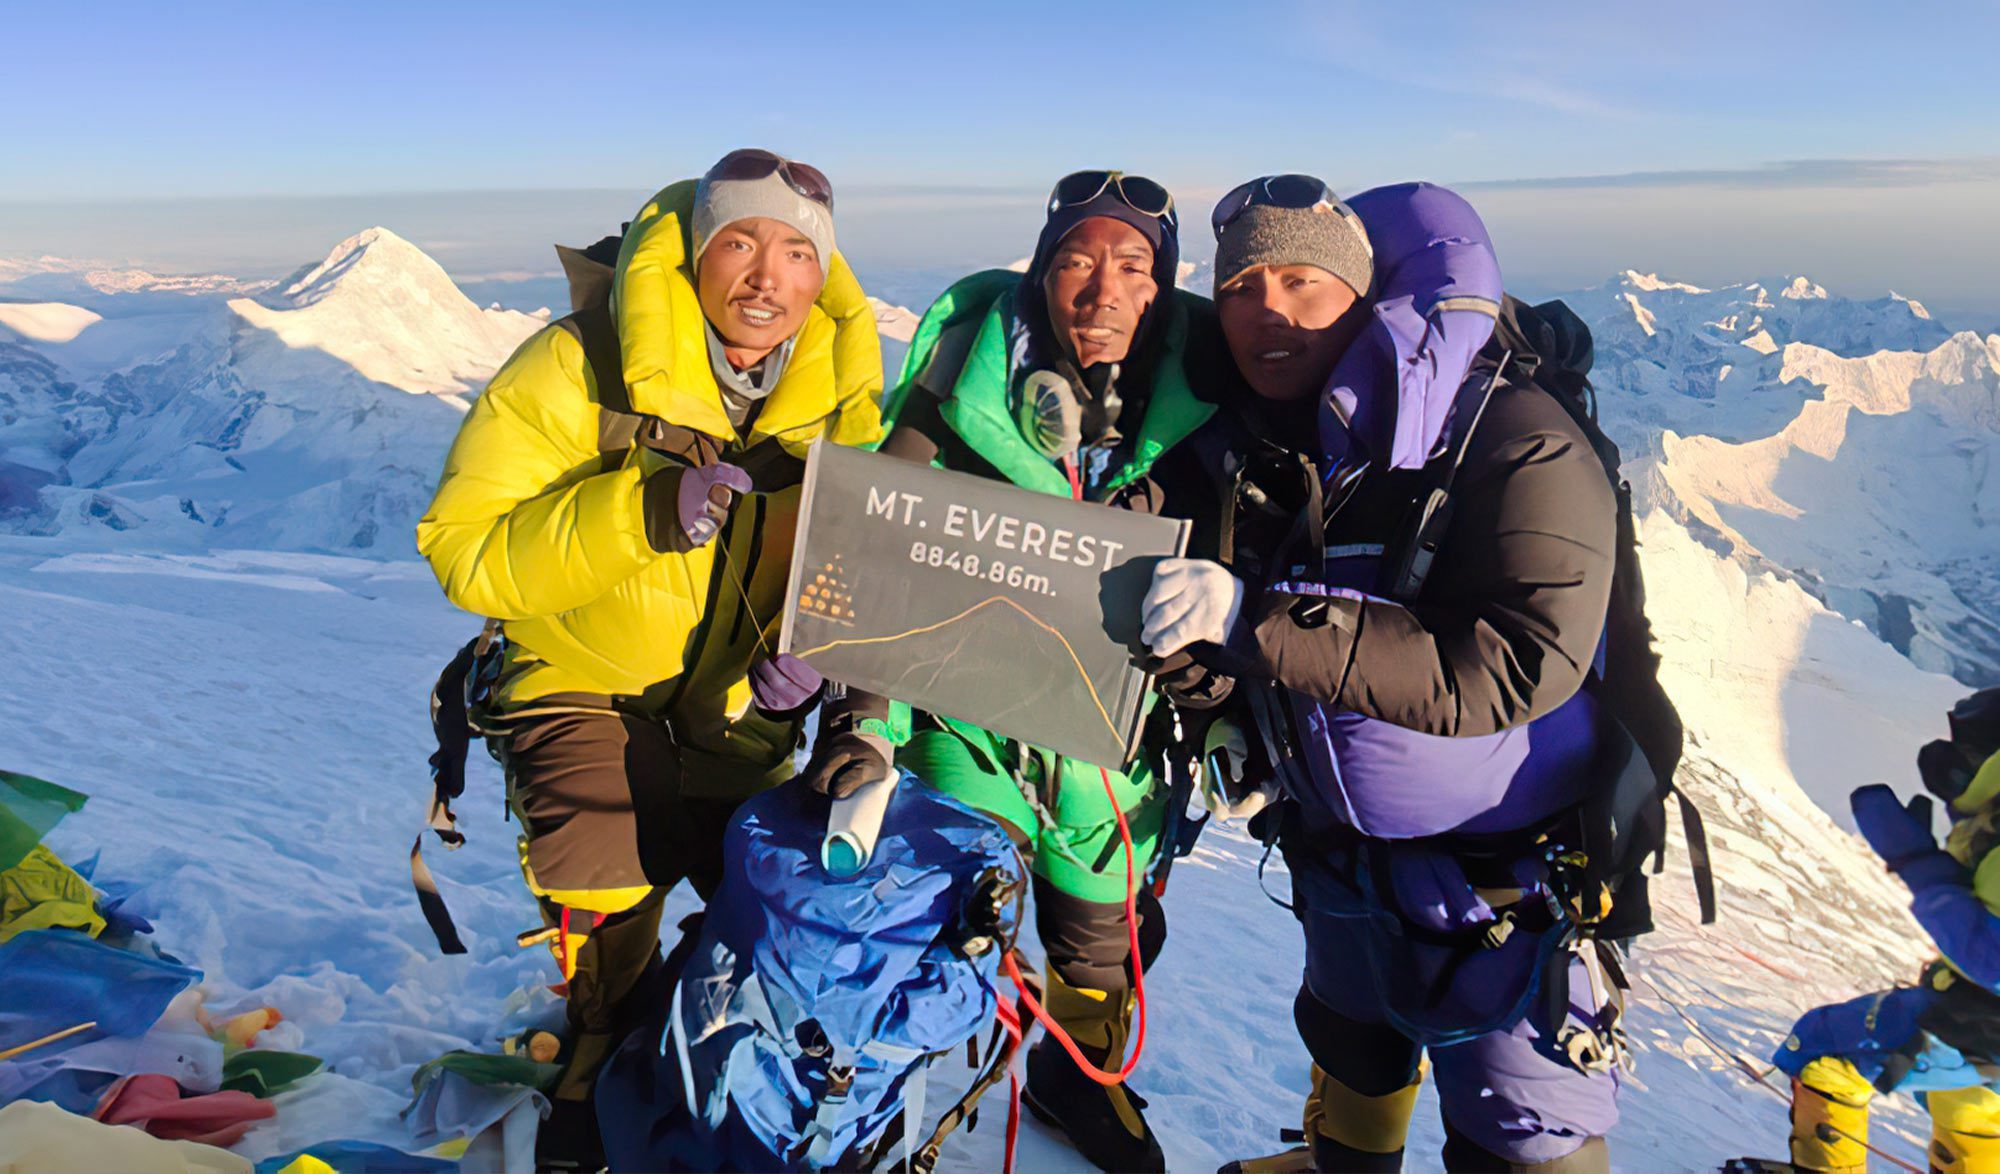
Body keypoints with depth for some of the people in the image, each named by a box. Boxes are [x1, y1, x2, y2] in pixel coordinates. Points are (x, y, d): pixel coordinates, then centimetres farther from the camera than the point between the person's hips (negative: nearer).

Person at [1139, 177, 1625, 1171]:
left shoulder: (1514, 443, -24)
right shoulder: (1245, 449, -3)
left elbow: (1501, 669, -36)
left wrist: (1258, 622, -39)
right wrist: (1215, 693, -9)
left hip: (1505, 872, -6)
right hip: (1338, 854, 7)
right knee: (1351, 1047, 32)